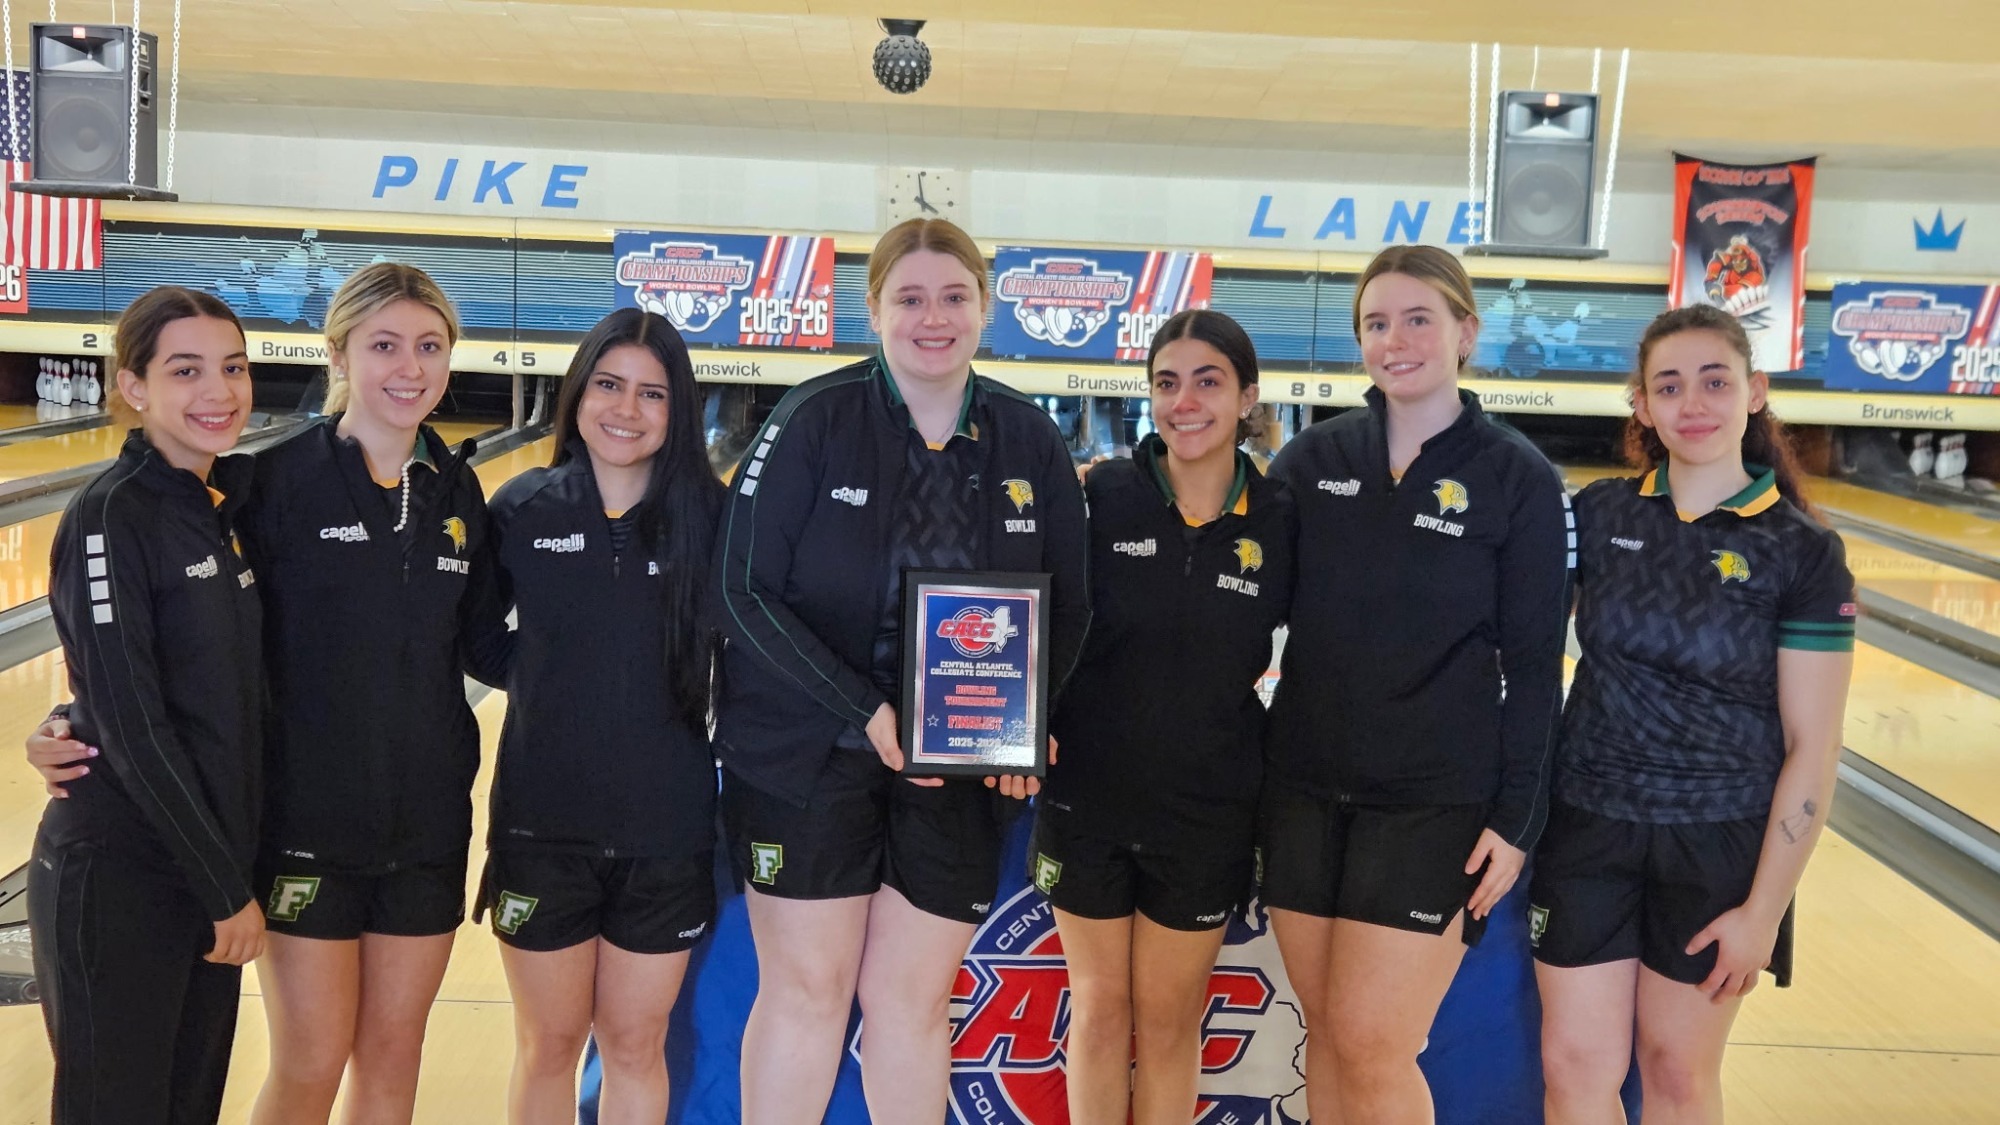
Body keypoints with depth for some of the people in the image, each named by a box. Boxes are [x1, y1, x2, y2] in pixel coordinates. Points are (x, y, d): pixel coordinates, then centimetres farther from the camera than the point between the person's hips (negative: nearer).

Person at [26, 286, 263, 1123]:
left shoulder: (225, 506, 7)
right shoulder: (110, 517, -15)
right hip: (118, 878, -7)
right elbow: (130, 728, -18)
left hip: (211, 865, 7)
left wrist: (234, 874, 7)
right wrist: (228, 888, -14)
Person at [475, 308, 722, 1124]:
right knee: (548, 1048, 14)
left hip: (667, 830, 0)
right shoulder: (524, 508, -4)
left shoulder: (709, 515, -6)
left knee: (634, 1048, 14)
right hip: (541, 825, 0)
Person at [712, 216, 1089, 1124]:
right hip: (805, 753, -2)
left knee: (913, 997, 9)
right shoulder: (814, 421, -9)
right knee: (807, 986, 6)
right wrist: (867, 711, -21)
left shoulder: (1031, 443, 0)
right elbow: (745, 590, -13)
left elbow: (1067, 608, 6)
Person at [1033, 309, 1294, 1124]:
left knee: (1168, 1018, 13)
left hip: (1206, 814, 0)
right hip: (1087, 798, 0)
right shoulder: (1102, 497, -7)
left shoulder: (1279, 522, -5)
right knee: (1099, 1009, 13)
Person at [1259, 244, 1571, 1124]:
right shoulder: (1312, 457, 3)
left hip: (1434, 802, -3)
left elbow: (1533, 668, -5)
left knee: (1372, 1044, -4)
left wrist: (1516, 818, -8)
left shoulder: (1518, 480, -5)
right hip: (1305, 788, 4)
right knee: (1328, 1034, 11)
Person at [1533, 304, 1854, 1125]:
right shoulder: (1598, 514, -2)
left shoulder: (1803, 553, -9)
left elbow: (1811, 749, -9)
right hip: (1587, 832, 2)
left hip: (1717, 847, -2)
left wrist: (1763, 911, -10)